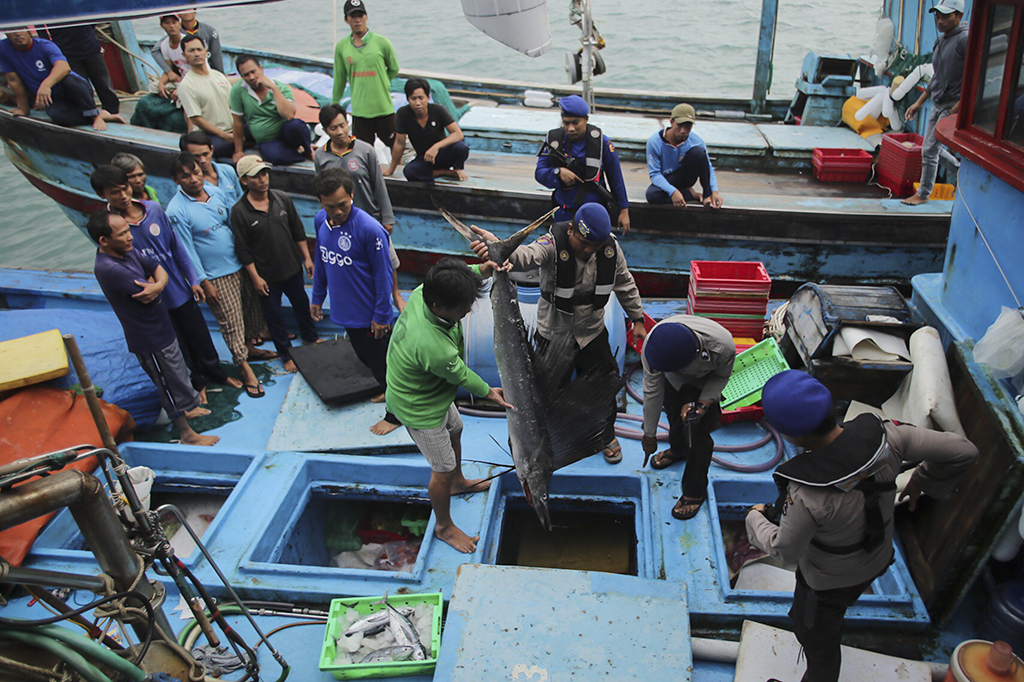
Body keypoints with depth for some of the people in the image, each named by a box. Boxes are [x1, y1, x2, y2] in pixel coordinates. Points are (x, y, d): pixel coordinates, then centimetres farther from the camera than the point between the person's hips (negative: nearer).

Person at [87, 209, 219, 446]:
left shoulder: (126, 252, -1)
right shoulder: (109, 269, -30)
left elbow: (158, 268, 1)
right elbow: (149, 297, -29)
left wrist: (158, 285, -21)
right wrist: (153, 285, -6)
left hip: (161, 328, 9)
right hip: (150, 340, -9)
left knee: (178, 372, 27)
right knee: (171, 384, 6)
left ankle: (185, 409, 50)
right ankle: (187, 434, 21)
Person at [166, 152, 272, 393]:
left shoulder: (215, 191, -1)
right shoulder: (177, 211, -18)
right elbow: (187, 251, -14)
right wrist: (204, 283, -12)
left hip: (240, 264, 6)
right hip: (216, 276, -6)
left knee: (251, 308, 19)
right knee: (231, 322, 1)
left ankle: (249, 347, 42)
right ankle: (245, 368, 16)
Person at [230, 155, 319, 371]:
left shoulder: (282, 199, -5)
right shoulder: (239, 211, -16)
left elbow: (298, 232, 5)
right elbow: (243, 250, -12)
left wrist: (307, 258, 5)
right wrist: (255, 277, -13)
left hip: (292, 267, 4)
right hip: (266, 275, -3)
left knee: (302, 304, 22)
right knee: (274, 315, 11)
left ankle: (310, 337, 47)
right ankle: (286, 354, 30)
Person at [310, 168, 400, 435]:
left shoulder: (369, 228, -26)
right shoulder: (320, 221, -4)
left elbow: (383, 274, -19)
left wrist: (382, 315, -15)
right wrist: (317, 297, 17)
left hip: (370, 315, -7)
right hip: (345, 311, 7)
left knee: (382, 365, 9)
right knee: (366, 358, 25)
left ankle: (396, 414, 29)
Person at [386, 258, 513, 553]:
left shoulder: (422, 293, -24)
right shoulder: (435, 348, -45)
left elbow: (453, 282, 1)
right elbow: (461, 376, -23)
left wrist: (481, 269, -16)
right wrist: (489, 392, -3)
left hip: (433, 391, 9)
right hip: (420, 409, -9)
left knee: (455, 431, 32)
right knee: (443, 470, 12)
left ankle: (458, 483, 61)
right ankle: (444, 526, 39)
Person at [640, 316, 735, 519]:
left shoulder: (722, 346, -44)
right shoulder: (653, 343, -39)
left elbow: (722, 376, -17)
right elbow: (652, 391, -26)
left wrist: (703, 404, -32)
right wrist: (649, 434, -16)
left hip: (704, 382, -2)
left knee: (698, 434, -6)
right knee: (674, 415, 21)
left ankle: (695, 493, 15)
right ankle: (677, 450, 57)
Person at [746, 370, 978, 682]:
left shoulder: (806, 496, -42)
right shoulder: (883, 434, -30)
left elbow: (785, 553, -23)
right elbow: (963, 451, -17)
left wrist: (756, 517, -4)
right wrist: (923, 481, 0)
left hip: (830, 580, -6)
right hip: (878, 559, 6)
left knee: (818, 640, 23)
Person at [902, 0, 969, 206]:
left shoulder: (966, 39, -16)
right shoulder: (941, 40, 13)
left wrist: (958, 107, -24)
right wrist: (919, 102, 20)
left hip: (953, 108, -9)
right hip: (938, 105, 9)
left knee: (930, 151, -6)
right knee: (927, 150, 13)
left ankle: (923, 194, 6)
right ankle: (924, 191, 25)